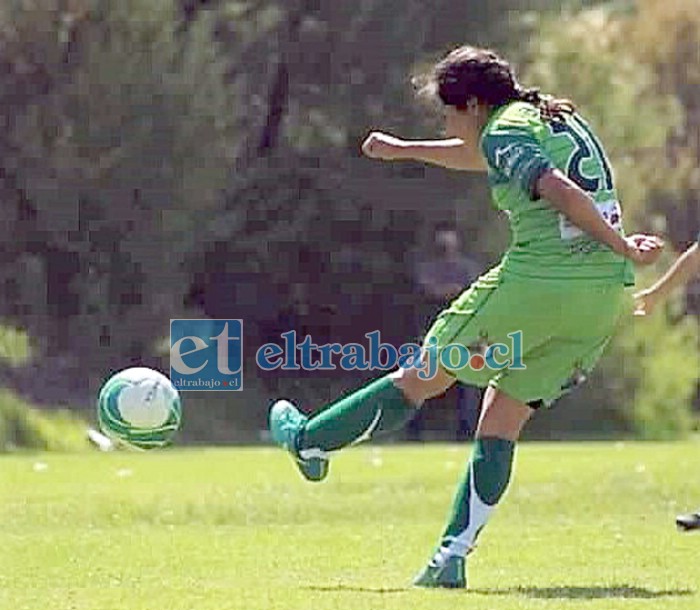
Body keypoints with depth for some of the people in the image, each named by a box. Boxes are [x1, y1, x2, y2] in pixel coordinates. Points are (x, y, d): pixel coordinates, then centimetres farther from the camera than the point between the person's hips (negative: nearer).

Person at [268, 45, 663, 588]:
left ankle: (309, 441, 24)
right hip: (605, 293, 8)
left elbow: (559, 190, -21)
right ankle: (452, 558, 7)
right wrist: (405, 150, 49)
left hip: (537, 280, -8)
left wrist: (623, 247, -16)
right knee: (503, 421, 11)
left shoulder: (505, 131, -4)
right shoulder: (559, 119, 23)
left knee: (424, 376, 8)